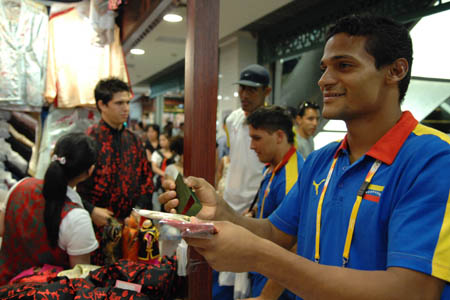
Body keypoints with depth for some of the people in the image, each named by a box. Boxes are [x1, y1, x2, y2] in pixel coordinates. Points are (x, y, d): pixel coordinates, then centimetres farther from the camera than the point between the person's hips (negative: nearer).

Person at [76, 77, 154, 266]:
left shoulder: (134, 141, 9)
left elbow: (146, 180, 12)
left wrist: (138, 211, 0)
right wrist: (90, 210, -14)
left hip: (129, 225, 4)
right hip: (95, 225, -4)